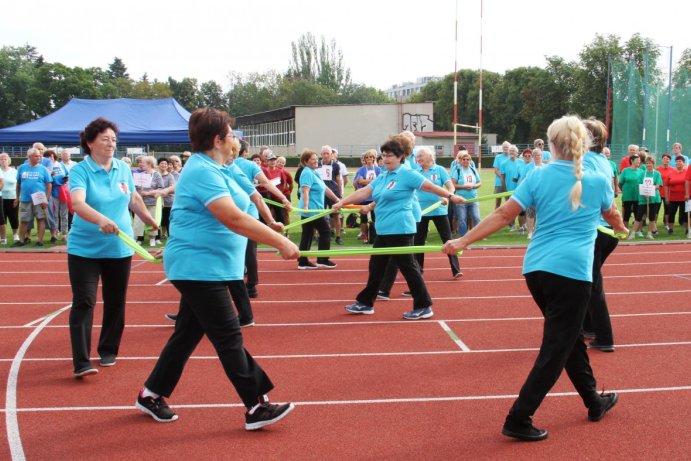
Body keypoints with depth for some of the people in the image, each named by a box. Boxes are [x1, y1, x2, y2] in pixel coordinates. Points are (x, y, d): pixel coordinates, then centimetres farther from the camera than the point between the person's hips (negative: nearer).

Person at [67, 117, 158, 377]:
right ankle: (81, 362, -7)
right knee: (83, 303, -8)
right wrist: (101, 219, -46)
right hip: (84, 249, -4)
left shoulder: (123, 169, 3)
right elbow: (77, 203, -29)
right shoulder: (80, 171, -11)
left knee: (115, 303, 11)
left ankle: (108, 351, 27)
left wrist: (148, 219, 33)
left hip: (119, 248, 4)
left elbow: (133, 198, 21)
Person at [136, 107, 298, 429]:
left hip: (202, 268, 11)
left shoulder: (207, 168, 15)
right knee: (229, 337, -6)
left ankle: (151, 395, 27)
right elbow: (233, 219, -29)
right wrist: (280, 242, -28)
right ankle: (256, 407, 0)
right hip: (200, 267, -11)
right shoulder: (203, 171, -19)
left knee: (188, 333, 16)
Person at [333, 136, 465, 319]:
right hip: (383, 230, 9)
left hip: (400, 230, -8)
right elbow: (364, 192, 11)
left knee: (408, 267, -4)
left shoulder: (407, 174, -9)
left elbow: (431, 186, -8)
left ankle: (424, 307, 5)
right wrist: (342, 202, 3)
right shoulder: (382, 177, 14)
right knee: (376, 266, 14)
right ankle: (365, 303, 25)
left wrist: (451, 196, -8)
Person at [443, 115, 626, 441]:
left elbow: (503, 215, -4)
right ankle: (517, 420, 1)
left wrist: (463, 242, 1)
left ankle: (594, 403, 37)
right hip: (571, 273, -4)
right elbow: (612, 217, 22)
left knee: (569, 339, 21)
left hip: (536, 269, 4)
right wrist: (621, 229, 45)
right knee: (554, 351, 2)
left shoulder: (538, 176, 2)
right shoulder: (598, 182, 2)